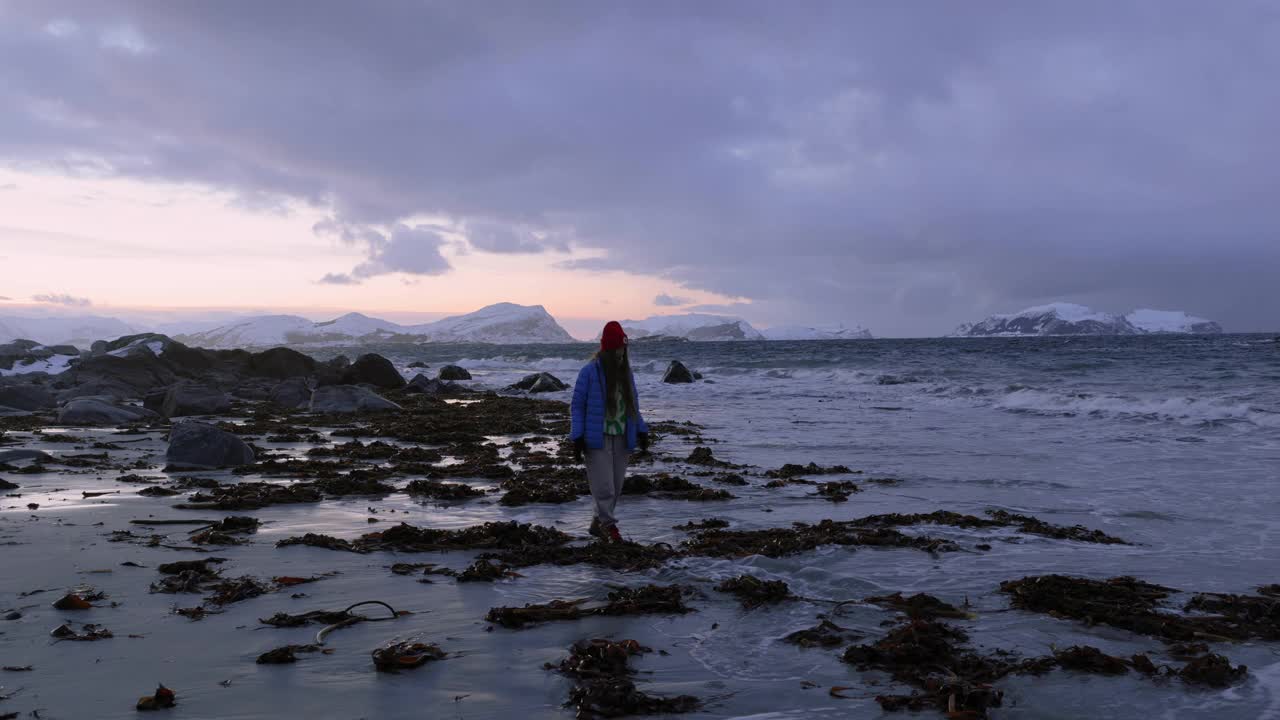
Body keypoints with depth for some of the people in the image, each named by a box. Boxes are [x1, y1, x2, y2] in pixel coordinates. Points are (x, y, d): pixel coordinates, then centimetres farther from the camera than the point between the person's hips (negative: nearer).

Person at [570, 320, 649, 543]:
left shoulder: (626, 372, 7)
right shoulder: (590, 372, -9)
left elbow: (633, 405, 17)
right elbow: (577, 406, -5)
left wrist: (641, 431, 6)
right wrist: (577, 438, -12)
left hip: (621, 439, 6)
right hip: (597, 439, -5)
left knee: (616, 485, 8)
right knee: (603, 485, -11)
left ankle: (598, 524, 23)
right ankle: (609, 524, 3)